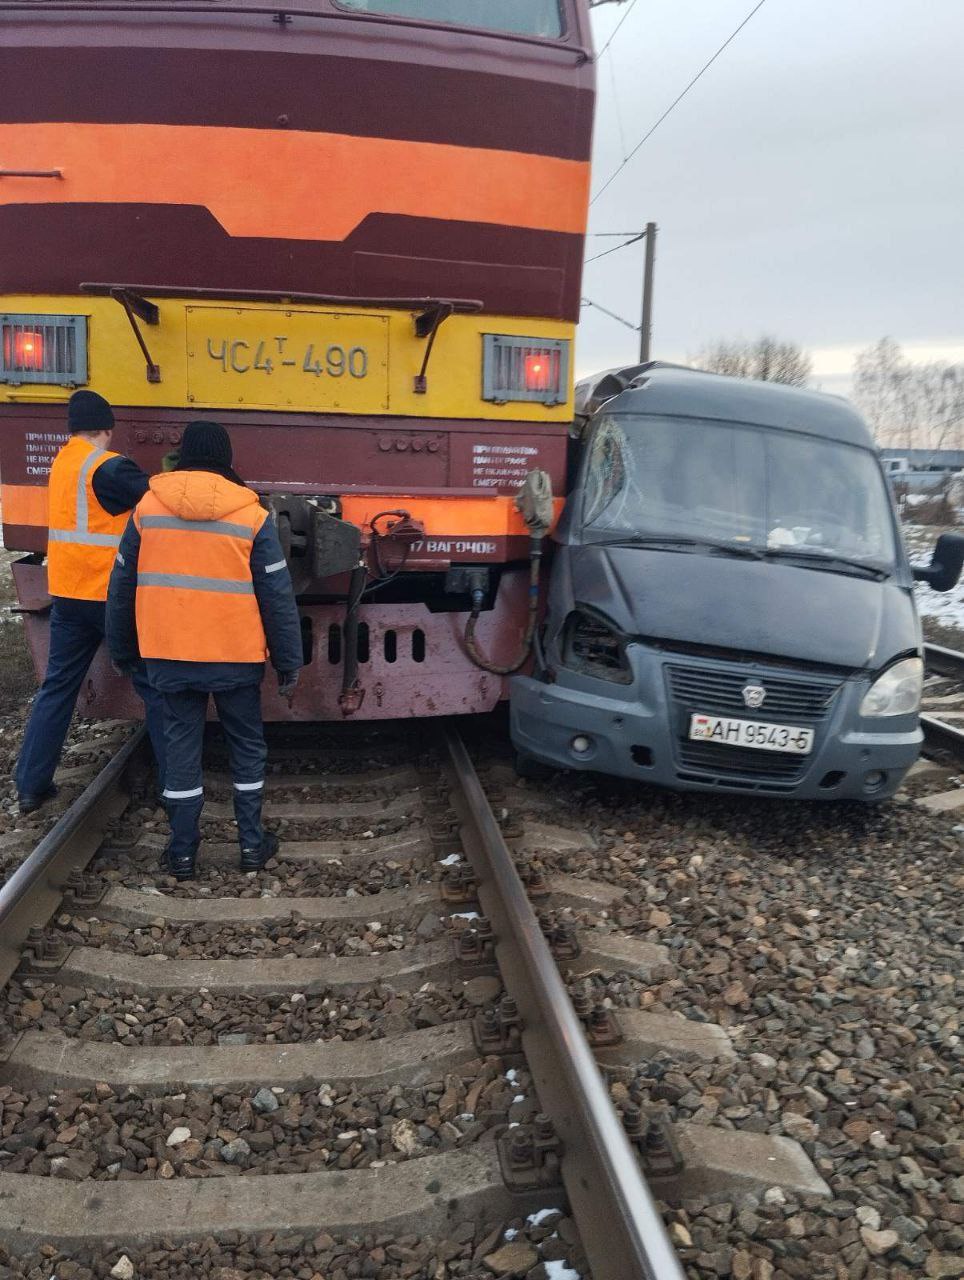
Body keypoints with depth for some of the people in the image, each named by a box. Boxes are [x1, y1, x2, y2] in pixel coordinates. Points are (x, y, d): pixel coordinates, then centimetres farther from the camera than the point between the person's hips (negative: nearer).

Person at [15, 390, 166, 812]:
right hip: (115, 595, -7)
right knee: (154, 686, 4)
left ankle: (31, 785, 16)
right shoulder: (109, 467, -15)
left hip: (67, 593, 7)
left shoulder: (61, 463, 10)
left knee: (57, 685, 14)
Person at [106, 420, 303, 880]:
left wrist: (122, 650, 19)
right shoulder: (251, 515, -6)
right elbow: (278, 597, -6)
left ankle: (182, 852, 18)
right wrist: (289, 663, 2)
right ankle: (251, 844, 20)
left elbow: (122, 587, 7)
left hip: (169, 655, 2)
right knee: (246, 746, 14)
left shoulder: (148, 507, 1)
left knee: (181, 747, 11)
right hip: (236, 655, -2)